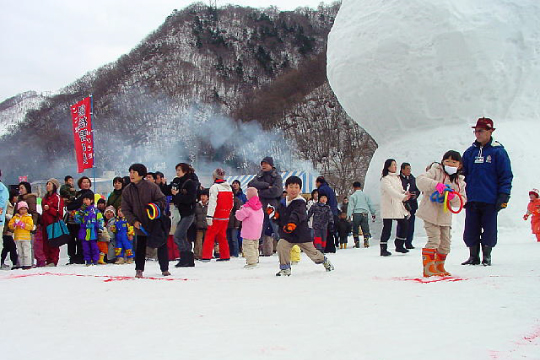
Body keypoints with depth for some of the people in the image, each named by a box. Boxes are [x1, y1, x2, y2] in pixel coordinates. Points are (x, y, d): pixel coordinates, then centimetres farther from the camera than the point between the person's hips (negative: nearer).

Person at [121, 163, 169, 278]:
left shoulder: (151, 186, -13)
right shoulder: (127, 190, -4)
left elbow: (162, 200, -7)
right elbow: (125, 209, 0)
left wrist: (155, 206, -27)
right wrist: (133, 221, -13)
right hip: (140, 225, 2)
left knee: (161, 245, 8)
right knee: (140, 247, 2)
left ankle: (165, 269, 21)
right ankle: (139, 269, 10)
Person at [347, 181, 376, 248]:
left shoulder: (353, 196, -2)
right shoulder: (365, 195, 11)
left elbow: (350, 206, -7)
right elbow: (370, 205, 16)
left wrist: (349, 216, -7)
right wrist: (373, 214, 24)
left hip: (356, 214, -3)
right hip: (365, 214, 3)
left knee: (355, 230, 5)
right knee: (365, 228, 4)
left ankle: (357, 243, 2)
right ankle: (366, 240, -12)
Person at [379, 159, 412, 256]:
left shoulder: (397, 177, 17)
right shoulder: (385, 179, -10)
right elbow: (391, 191, -23)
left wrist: (405, 193, 1)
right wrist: (403, 197, -34)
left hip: (399, 206, 8)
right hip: (388, 207, -8)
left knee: (404, 225, 4)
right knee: (387, 228, -6)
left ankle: (399, 245, 18)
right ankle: (383, 249, 1)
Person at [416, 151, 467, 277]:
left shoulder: (460, 181, 13)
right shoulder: (435, 171, -2)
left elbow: (462, 201, 6)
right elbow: (420, 180, -19)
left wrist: (454, 197, -16)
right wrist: (436, 185, -33)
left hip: (445, 217, 6)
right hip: (430, 214, -6)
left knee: (445, 243, 11)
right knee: (434, 240, -15)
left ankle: (439, 267, 29)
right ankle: (428, 268, -12)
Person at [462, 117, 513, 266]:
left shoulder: (498, 151, -3)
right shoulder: (470, 152, 11)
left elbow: (506, 176, -3)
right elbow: (463, 174, 18)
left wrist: (503, 196, -10)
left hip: (490, 201, -4)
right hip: (471, 200, 4)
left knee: (489, 230, 3)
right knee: (471, 230, 5)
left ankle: (487, 256, 17)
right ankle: (473, 256, 17)